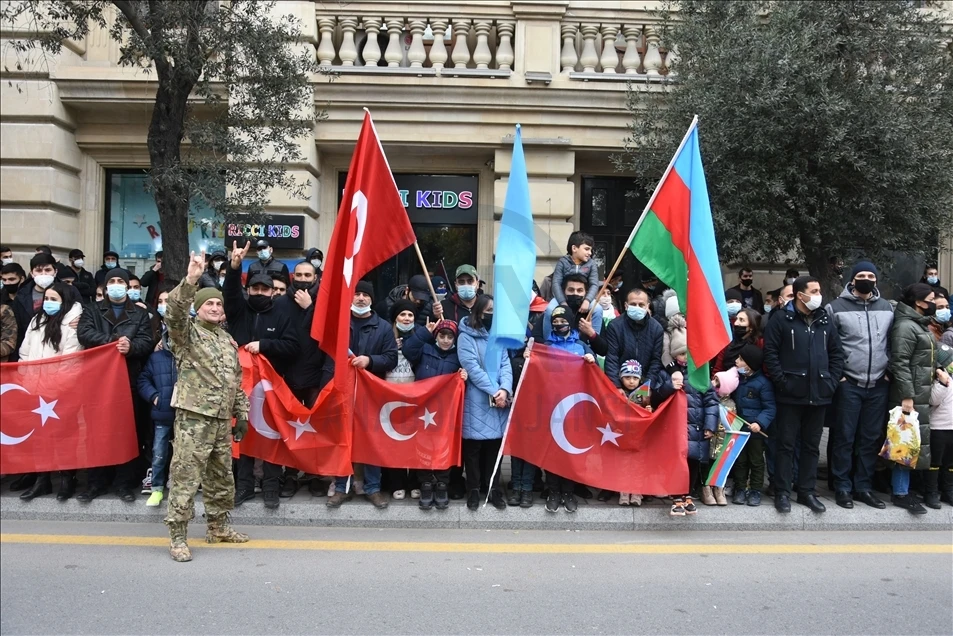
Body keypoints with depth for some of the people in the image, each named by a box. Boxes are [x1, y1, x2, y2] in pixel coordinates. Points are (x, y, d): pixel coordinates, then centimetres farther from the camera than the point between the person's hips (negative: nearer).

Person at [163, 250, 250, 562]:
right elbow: (174, 312, -24)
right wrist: (190, 281, -36)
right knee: (186, 477, -4)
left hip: (222, 420, 7)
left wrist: (241, 414, 16)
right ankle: (178, 536, 6)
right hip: (193, 416, -7)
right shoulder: (187, 331, 0)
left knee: (222, 477, 15)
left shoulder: (228, 340, 18)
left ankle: (218, 527, 29)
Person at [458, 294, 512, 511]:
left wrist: (505, 389, -14)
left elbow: (506, 365, 4)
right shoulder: (467, 336, -3)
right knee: (474, 446, 1)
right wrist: (493, 391, -16)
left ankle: (494, 489, 17)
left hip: (500, 398, 4)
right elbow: (472, 367, -12)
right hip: (476, 400, -4)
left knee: (495, 444, 7)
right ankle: (473, 490, 13)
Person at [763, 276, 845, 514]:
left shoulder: (825, 321, 10)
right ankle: (782, 492, 10)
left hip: (819, 395, 5)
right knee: (786, 444, 2)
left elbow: (837, 353, 13)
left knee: (812, 445, 12)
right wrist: (782, 381, -13)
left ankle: (807, 491, 22)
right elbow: (770, 353, -8)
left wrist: (832, 381, 2)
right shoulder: (782, 320, -4)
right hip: (790, 395, -4)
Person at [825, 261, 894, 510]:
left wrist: (888, 371, 5)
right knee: (844, 438, 1)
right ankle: (842, 487, 10)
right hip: (848, 384, -4)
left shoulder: (887, 308, 10)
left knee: (871, 439, 9)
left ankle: (863, 487, 20)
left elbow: (892, 343, 16)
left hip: (878, 385, 4)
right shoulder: (836, 307, -3)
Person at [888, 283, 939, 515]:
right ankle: (900, 493, 2)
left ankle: (905, 487, 22)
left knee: (917, 440, 13)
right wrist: (906, 396, -23)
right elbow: (900, 363, -21)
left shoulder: (922, 325, 16)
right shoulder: (905, 326, -15)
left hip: (922, 394, 10)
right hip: (911, 395, -10)